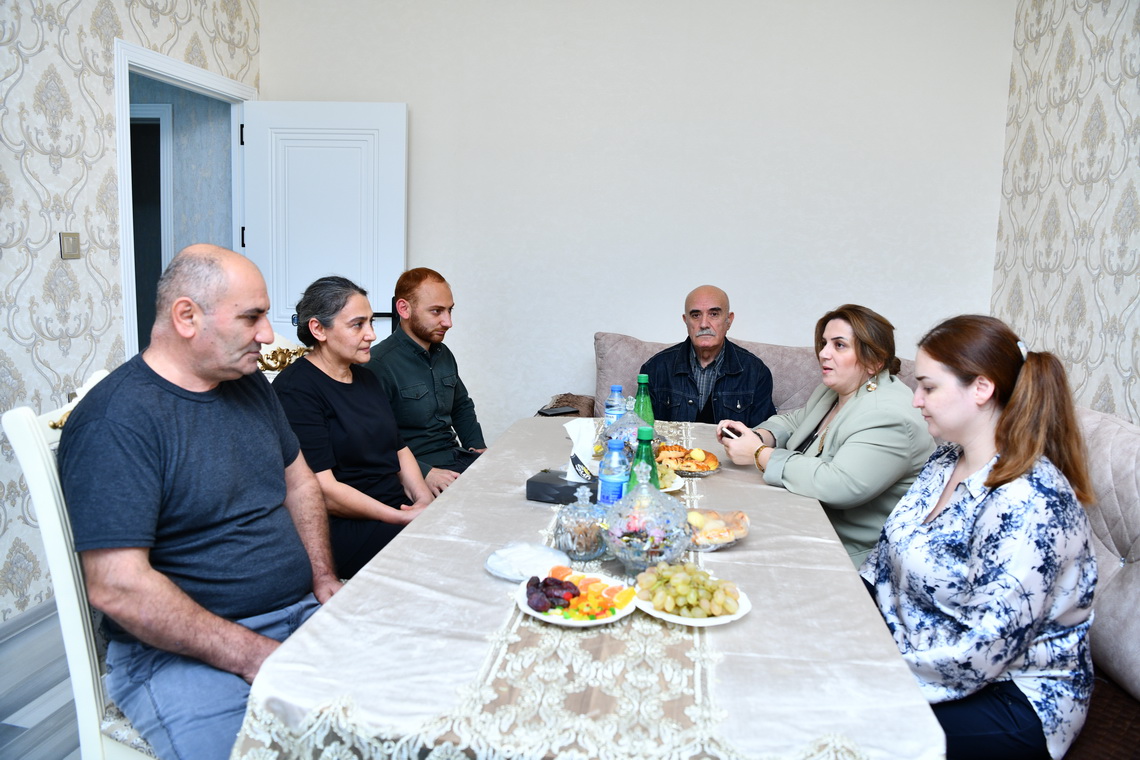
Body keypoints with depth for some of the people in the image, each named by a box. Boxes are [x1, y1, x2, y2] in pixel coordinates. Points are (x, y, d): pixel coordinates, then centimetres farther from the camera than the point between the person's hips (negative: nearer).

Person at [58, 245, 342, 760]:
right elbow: (117, 587, -21)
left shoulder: (249, 383, 10)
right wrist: (253, 656, -21)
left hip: (300, 611, 7)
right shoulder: (116, 420, -15)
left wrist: (324, 578, 6)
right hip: (180, 647, -7)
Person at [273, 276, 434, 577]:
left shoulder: (366, 378, 18)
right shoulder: (296, 389, -10)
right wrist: (403, 518, -18)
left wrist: (423, 497, 1)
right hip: (343, 528, -8)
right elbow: (322, 490, -18)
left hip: (399, 510, 8)